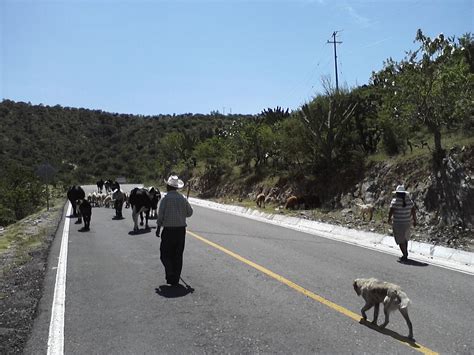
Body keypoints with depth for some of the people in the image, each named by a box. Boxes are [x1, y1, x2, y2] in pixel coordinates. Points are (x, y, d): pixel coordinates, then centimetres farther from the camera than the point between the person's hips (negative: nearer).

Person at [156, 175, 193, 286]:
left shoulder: (165, 199, -10)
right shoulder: (182, 198, 3)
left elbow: (160, 215, -9)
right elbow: (189, 212, 10)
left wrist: (158, 228, 1)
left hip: (169, 230, -4)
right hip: (181, 229, 4)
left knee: (165, 254, 9)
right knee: (178, 255, 11)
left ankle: (170, 274, -7)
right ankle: (175, 280, 15)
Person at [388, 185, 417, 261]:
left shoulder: (395, 201, -16)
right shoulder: (409, 200, -1)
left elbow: (391, 212, -17)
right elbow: (413, 211, 0)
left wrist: (389, 219, 0)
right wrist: (415, 221, 10)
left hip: (398, 223, -5)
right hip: (407, 223, 6)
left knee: (400, 240, 4)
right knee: (405, 238, 22)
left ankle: (405, 255, 2)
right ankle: (405, 254, 32)